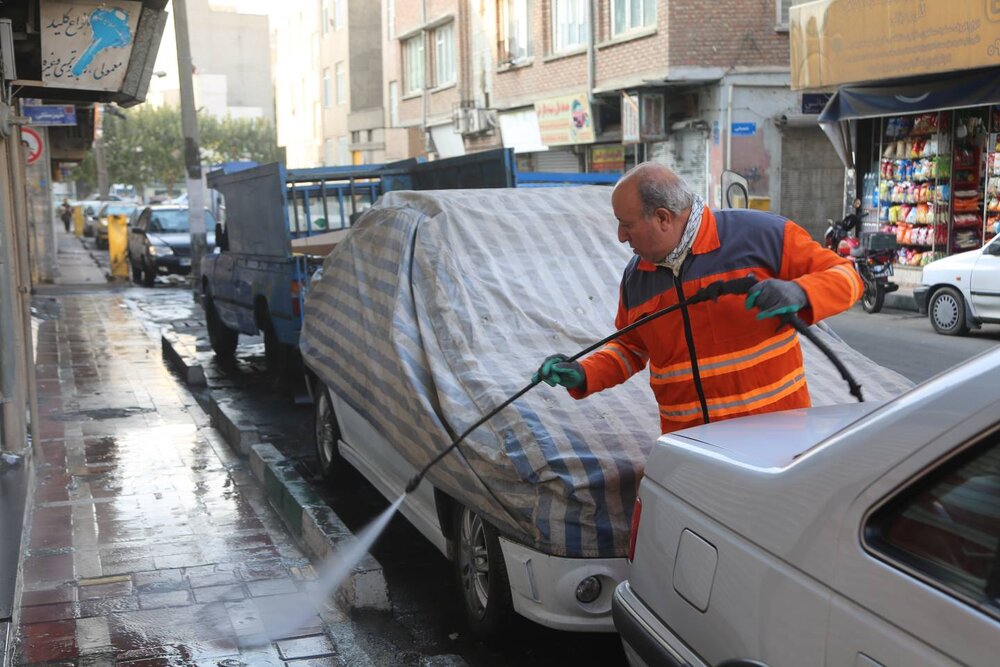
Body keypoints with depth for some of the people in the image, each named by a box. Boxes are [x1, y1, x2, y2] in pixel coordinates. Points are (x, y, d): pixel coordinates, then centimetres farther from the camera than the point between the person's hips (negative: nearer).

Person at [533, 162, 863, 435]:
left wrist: (799, 293, -26)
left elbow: (844, 275, -5)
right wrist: (582, 375, 2)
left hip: (774, 427, -4)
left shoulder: (760, 235, -10)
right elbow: (630, 348, 19)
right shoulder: (635, 276, 8)